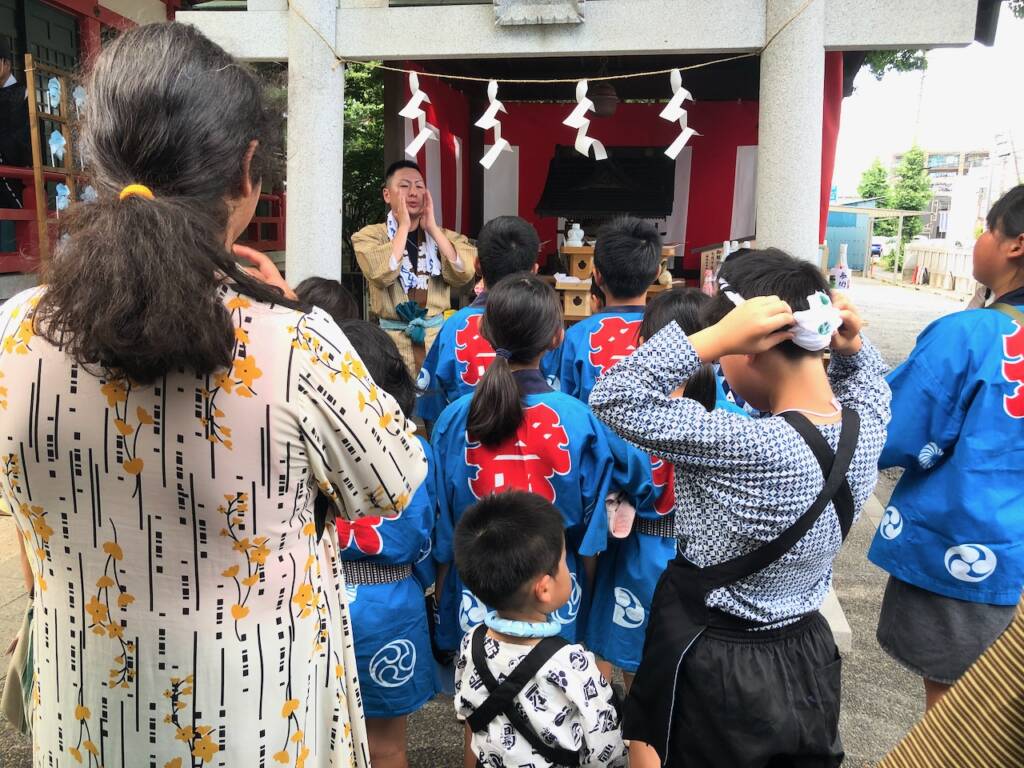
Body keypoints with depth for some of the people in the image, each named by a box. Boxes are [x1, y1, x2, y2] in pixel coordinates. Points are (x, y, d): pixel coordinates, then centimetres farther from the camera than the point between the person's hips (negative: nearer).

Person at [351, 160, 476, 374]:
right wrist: (403, 225, -9)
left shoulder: (444, 236, 10)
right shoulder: (369, 235, 3)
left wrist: (432, 227, -7)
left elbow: (463, 274, -8)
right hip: (392, 339, -2)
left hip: (439, 335, 2)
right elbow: (381, 275, -18)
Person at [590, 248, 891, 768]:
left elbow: (612, 399, -31)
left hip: (716, 667, -6)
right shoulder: (867, 428, -12)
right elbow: (868, 383, 14)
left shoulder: (753, 450, -33)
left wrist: (714, 337, -36)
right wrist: (851, 345, -6)